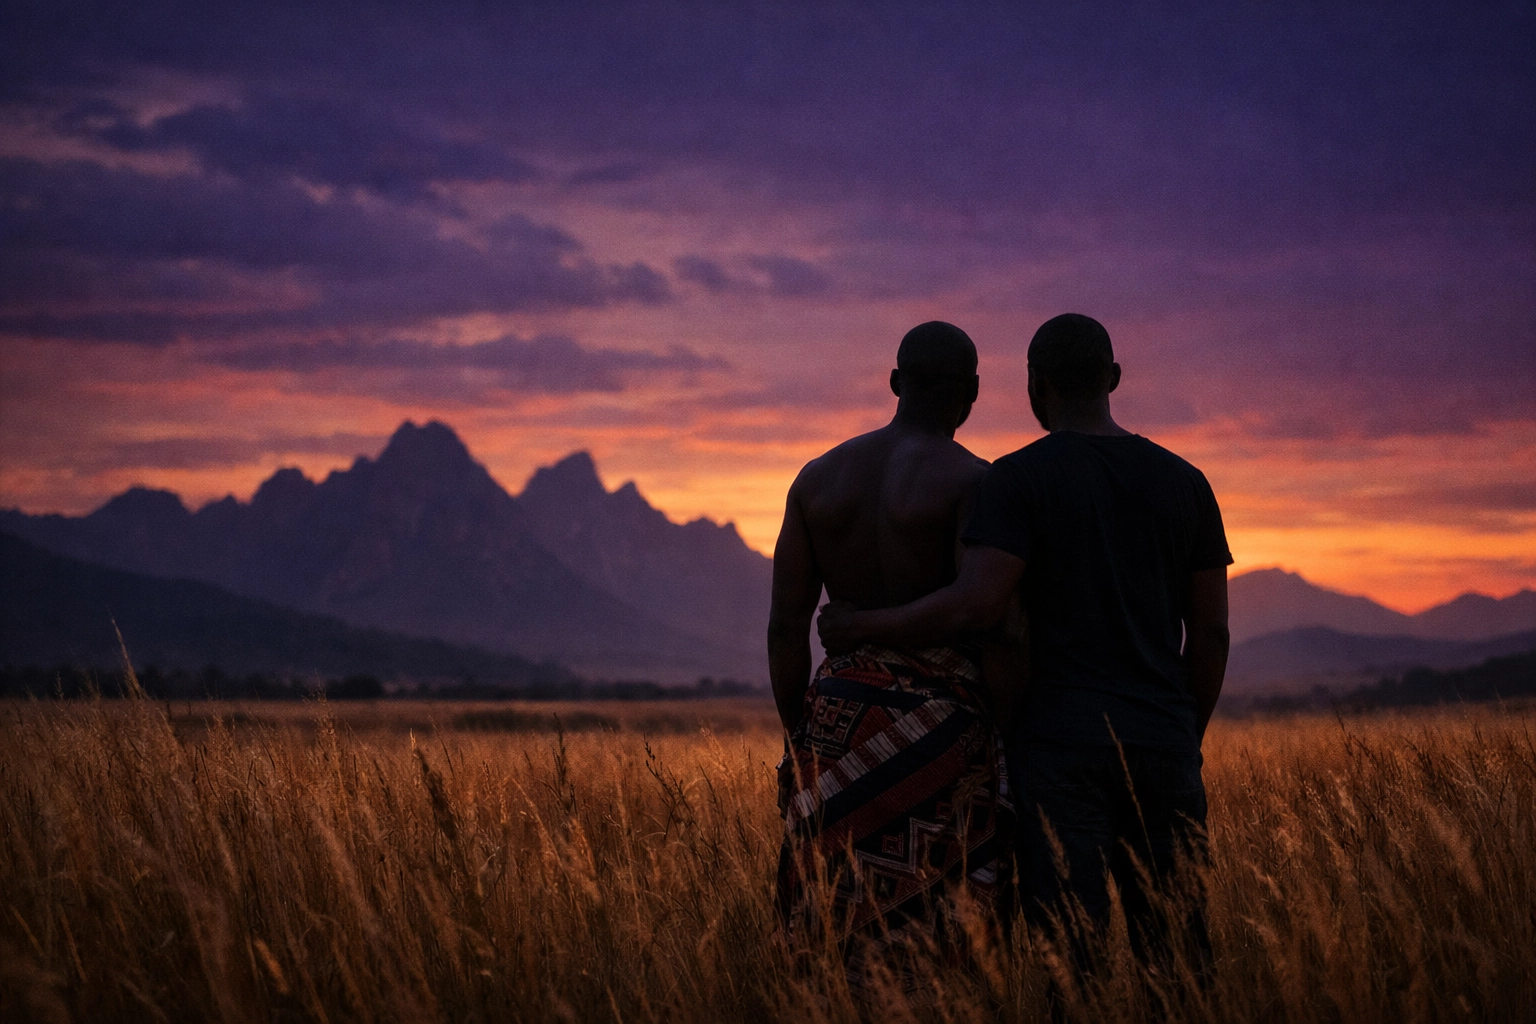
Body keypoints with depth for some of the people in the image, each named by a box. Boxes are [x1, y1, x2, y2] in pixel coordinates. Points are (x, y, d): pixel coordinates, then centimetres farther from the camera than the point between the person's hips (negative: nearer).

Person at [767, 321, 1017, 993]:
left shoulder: (819, 476, 8)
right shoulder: (975, 482, -7)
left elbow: (786, 627, 7)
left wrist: (799, 747, 15)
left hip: (842, 722, 5)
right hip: (945, 730, -5)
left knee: (870, 954, 9)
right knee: (956, 956, 0)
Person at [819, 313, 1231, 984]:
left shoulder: (1018, 477, -5)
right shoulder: (1183, 482, 10)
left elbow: (975, 605, -18)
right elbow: (1211, 633, 10)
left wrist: (864, 626, -4)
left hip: (1059, 745, -4)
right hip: (1161, 745, 4)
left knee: (1066, 956, -4)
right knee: (1175, 952, 7)